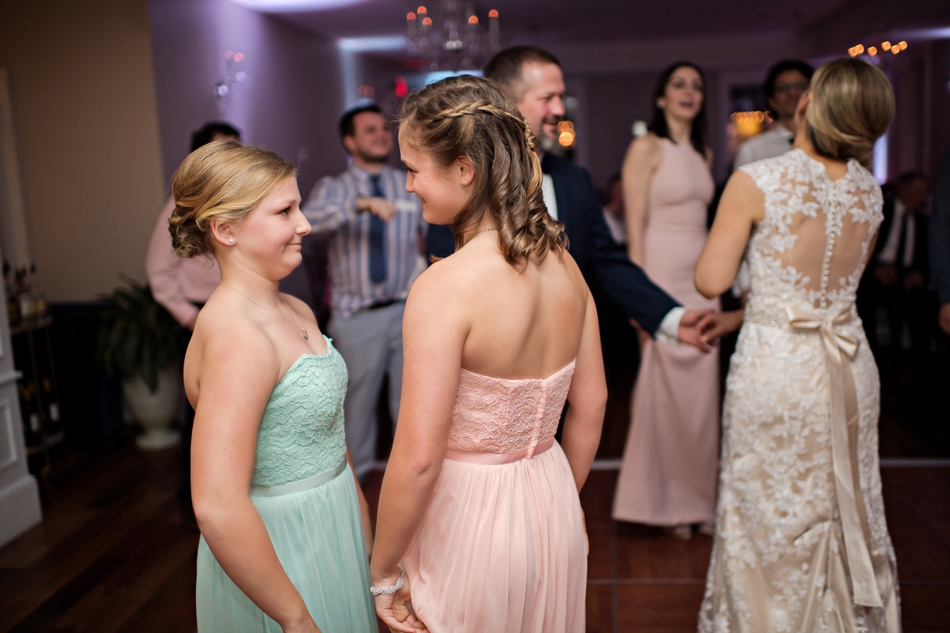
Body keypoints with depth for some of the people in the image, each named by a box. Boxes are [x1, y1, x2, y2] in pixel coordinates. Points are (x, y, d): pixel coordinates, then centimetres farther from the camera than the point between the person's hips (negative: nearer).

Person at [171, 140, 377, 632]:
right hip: (274, 547, -8)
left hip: (330, 531, 8)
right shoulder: (235, 338, -26)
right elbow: (217, 508, -31)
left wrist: (364, 531, 12)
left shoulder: (297, 312, 2)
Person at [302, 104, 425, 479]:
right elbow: (311, 218, -21)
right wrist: (361, 203, -35)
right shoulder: (333, 188, 1)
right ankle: (354, 471, 29)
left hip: (406, 310, 1)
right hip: (357, 317, -1)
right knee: (358, 397, 11)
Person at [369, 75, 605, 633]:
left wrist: (383, 574, -10)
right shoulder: (564, 266, -4)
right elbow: (592, 405, 5)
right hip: (551, 509, 6)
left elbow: (417, 460, -24)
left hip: (466, 517, -6)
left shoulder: (444, 287, -24)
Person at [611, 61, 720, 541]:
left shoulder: (702, 153, 15)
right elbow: (634, 226, -11)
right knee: (662, 389, 0)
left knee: (700, 391, 9)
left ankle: (695, 497, 23)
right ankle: (661, 500, 15)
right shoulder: (646, 148, -6)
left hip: (700, 280, 7)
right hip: (661, 275, -7)